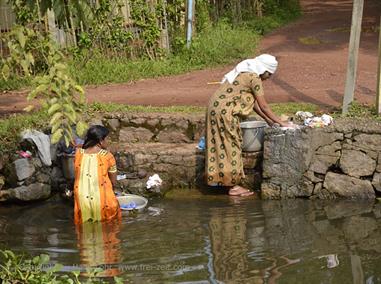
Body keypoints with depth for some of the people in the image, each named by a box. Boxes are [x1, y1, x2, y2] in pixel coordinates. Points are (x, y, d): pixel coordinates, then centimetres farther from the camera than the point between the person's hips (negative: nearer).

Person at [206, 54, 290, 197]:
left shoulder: (246, 74, 16)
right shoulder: (254, 78, -13)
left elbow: (253, 103, 19)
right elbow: (264, 106, -10)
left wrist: (268, 120, 18)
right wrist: (280, 122, -2)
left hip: (216, 107, 9)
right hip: (225, 111, -9)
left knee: (223, 145, 15)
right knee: (231, 146, -1)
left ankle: (224, 179, 22)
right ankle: (233, 186, 4)